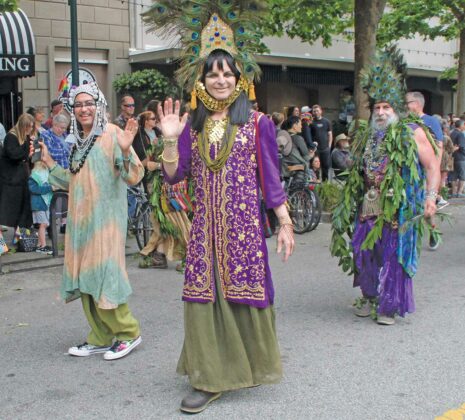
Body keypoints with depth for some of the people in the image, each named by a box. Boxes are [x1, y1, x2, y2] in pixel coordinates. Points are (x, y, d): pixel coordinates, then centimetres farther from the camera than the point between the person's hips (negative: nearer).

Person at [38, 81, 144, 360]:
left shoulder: (112, 134, -9)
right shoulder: (78, 140, 13)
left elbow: (133, 177, -16)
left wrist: (126, 150, -31)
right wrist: (49, 162, 20)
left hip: (106, 217, -8)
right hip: (80, 219, 8)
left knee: (103, 277, -7)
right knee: (85, 278, 10)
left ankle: (129, 332, 9)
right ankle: (101, 339, 20)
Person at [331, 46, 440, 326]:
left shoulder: (412, 132, -2)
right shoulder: (366, 136, 15)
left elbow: (432, 165, -5)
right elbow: (357, 172, 21)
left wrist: (431, 197, -15)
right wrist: (350, 202, 17)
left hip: (399, 208, -5)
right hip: (369, 206, 5)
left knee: (395, 255, -1)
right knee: (363, 251, 7)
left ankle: (390, 305, 11)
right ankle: (370, 297, 26)